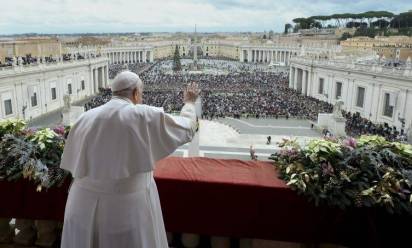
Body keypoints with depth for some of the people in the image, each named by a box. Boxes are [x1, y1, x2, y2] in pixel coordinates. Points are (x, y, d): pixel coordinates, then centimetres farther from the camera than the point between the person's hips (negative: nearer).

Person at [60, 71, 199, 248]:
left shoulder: (86, 119, 1)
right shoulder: (145, 116, -12)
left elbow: (72, 164, 9)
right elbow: (185, 129, 2)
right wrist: (190, 102, 20)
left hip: (85, 207, 4)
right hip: (129, 208, -4)